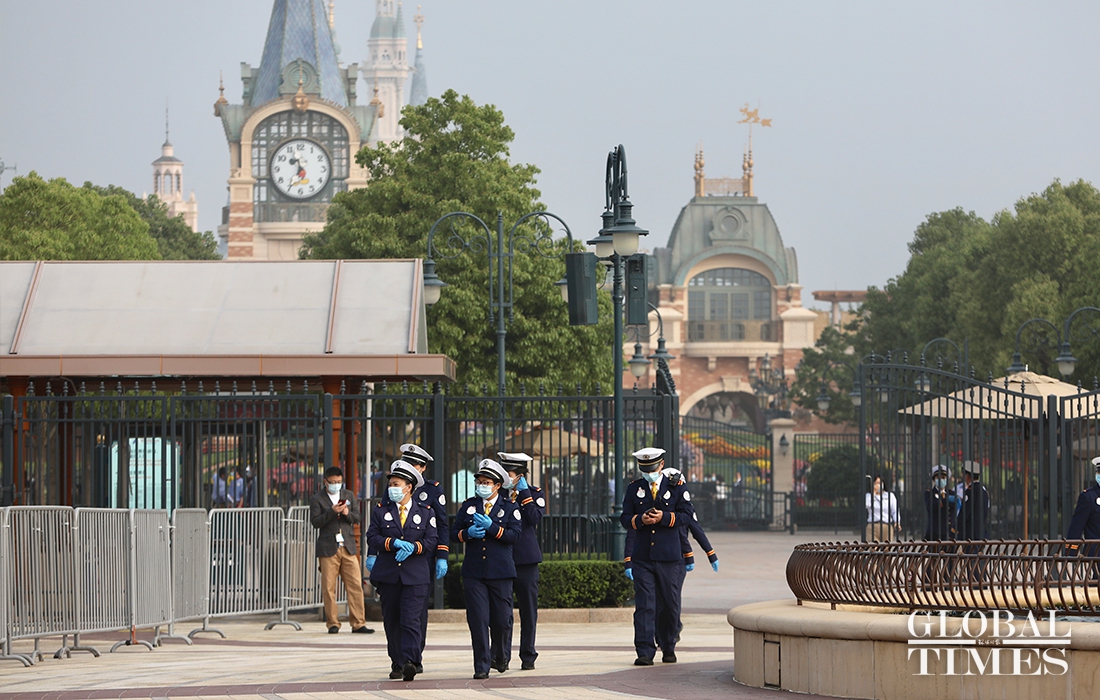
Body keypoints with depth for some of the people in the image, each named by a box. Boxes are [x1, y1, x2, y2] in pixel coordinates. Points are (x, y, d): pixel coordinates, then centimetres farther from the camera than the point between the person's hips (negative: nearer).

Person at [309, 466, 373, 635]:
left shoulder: (349, 496, 14)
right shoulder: (317, 499, 3)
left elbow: (357, 518, 10)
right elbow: (315, 521, -8)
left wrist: (347, 513, -11)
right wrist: (332, 511, -19)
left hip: (348, 547, 3)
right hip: (328, 549, -3)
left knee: (355, 586, -2)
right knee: (329, 588, -3)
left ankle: (358, 623, 2)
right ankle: (332, 623, 6)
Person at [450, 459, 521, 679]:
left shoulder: (510, 507, 4)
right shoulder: (468, 506, 11)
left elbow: (514, 535, -8)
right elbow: (454, 533, 9)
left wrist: (491, 527, -19)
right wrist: (468, 533, -12)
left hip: (500, 571, -1)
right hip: (473, 572, 1)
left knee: (501, 619, 4)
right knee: (478, 619, -6)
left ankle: (501, 658, 28)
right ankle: (482, 665, -3)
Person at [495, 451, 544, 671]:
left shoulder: (535, 494, 5)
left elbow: (534, 517, -13)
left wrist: (523, 493, -11)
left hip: (525, 558, -1)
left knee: (528, 608, 4)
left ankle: (528, 656, 11)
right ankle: (500, 655, 2)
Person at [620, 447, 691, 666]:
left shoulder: (675, 487, 5)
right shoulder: (634, 488, 10)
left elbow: (686, 514, -2)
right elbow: (625, 518, 6)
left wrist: (664, 517, -18)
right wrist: (640, 520, -15)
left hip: (669, 557, -1)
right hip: (642, 556, 1)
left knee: (670, 605, 7)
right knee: (644, 605, -8)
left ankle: (668, 648, 24)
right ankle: (645, 653, -10)